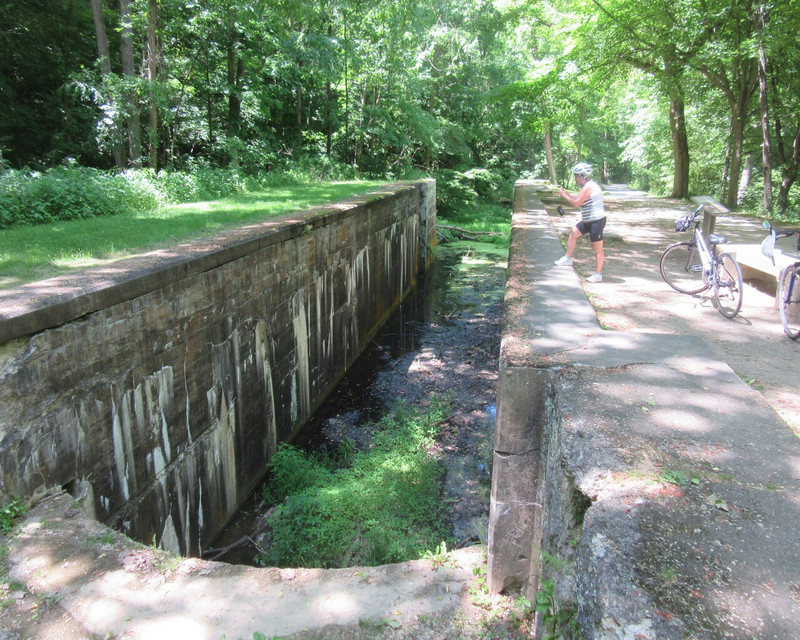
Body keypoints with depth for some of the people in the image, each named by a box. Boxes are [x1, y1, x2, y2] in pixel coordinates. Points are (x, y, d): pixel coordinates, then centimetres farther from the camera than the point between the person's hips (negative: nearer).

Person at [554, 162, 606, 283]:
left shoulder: (588, 187, -18)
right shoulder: (587, 185, 13)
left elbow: (576, 203, -19)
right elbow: (577, 198, 20)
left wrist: (564, 195, -7)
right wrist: (566, 193, 10)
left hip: (597, 221, -11)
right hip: (588, 220, 11)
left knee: (597, 248, -4)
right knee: (573, 233, 16)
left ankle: (598, 274, 3)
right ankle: (568, 258, 26)